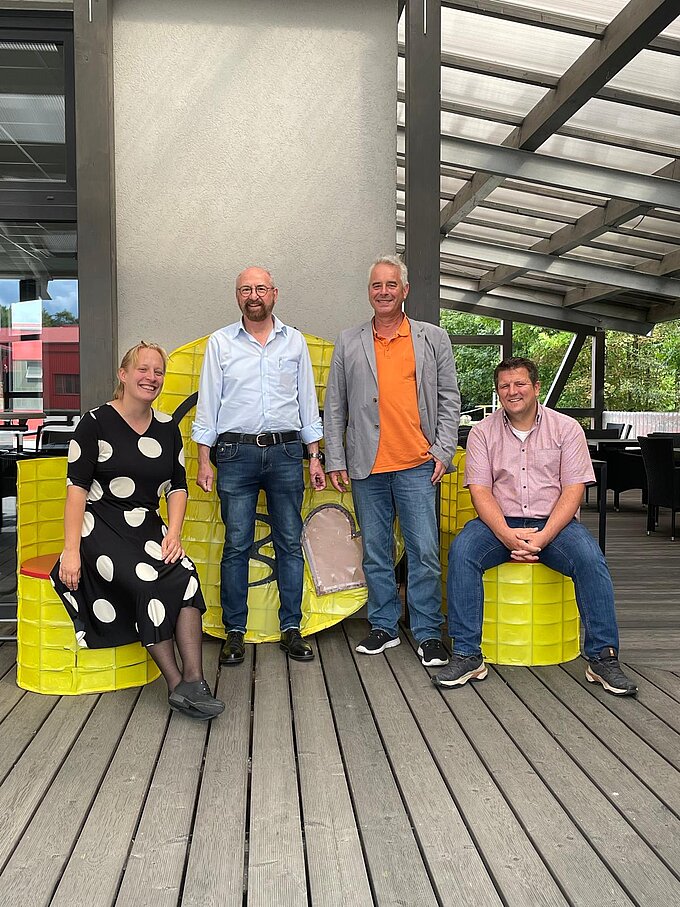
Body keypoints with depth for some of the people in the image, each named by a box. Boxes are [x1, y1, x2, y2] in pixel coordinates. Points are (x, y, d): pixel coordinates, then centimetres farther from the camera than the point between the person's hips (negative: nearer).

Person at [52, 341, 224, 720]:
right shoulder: (96, 422, -3)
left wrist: (174, 533, -7)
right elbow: (77, 486, -8)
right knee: (147, 581, -29)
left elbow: (178, 487, 11)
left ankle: (193, 680, -28)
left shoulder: (167, 428, 11)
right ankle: (177, 685, -23)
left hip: (147, 527, 4)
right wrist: (71, 550, -17)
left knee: (185, 574, -26)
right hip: (100, 528, -4)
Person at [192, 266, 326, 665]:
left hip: (285, 452, 2)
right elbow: (208, 403, 6)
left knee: (290, 542, 4)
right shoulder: (220, 343, 7)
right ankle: (235, 632, 10)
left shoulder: (295, 341, 11)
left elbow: (307, 401, 12)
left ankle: (291, 629, 13)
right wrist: (204, 460, -1)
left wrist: (314, 457, 7)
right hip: (236, 453, -1)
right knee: (237, 545, 1)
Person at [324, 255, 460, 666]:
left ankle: (428, 633, 10)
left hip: (417, 465, -1)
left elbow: (449, 398, 8)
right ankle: (385, 627, 22)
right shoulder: (349, 343, 10)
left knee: (425, 552, -2)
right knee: (375, 553, 9)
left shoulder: (434, 338, 8)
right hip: (367, 466, 2)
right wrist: (335, 459, 4)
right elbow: (335, 406, 10)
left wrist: (443, 451, -2)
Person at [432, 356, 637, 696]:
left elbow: (573, 490, -3)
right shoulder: (483, 432, 6)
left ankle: (602, 657, -15)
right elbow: (480, 490, -2)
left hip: (554, 523, 0)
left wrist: (542, 537, -18)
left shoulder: (566, 427, 4)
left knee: (590, 559, -29)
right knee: (461, 551, -28)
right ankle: (467, 655, -21)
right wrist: (508, 535, -19)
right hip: (500, 524, 1)